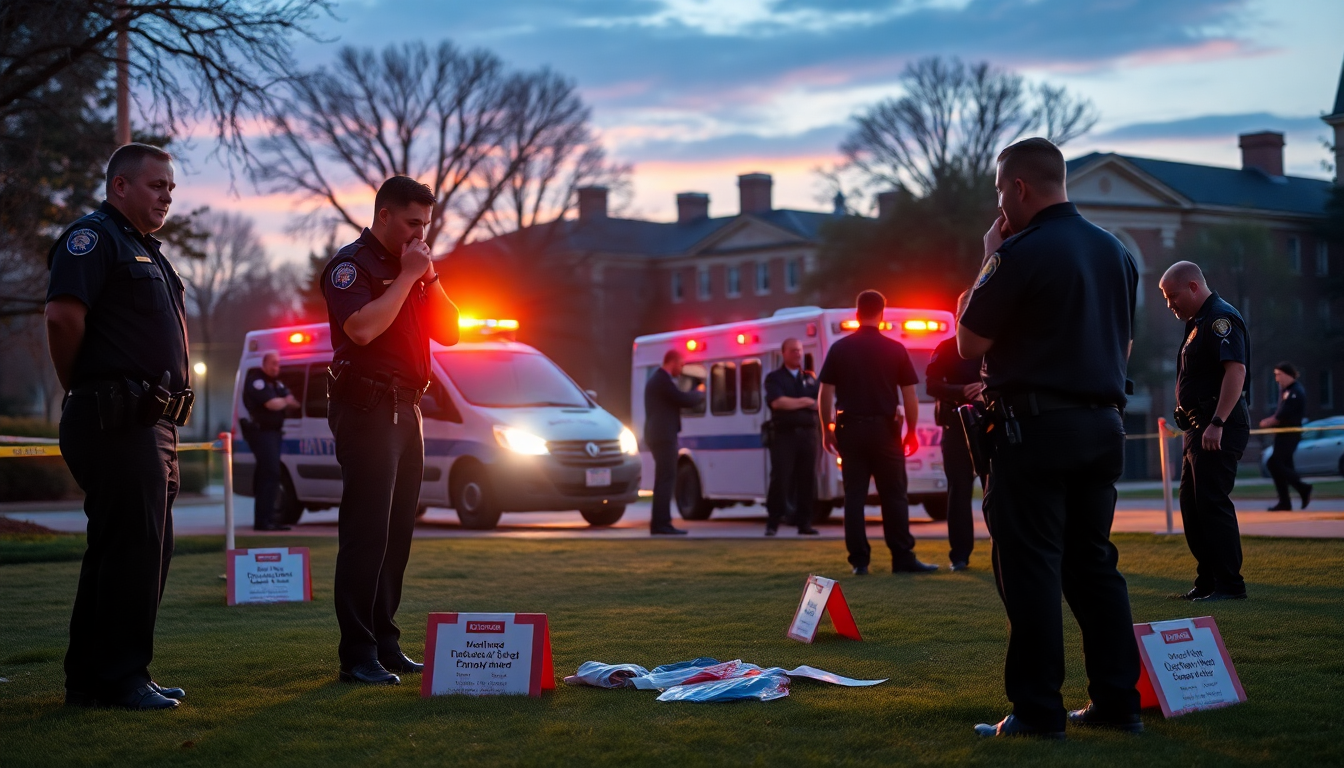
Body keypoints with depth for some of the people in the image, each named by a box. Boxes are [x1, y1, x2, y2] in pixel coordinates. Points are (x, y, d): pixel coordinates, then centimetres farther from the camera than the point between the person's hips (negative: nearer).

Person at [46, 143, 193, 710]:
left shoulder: (144, 249, 23)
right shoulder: (94, 237, -8)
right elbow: (63, 315, -22)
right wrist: (80, 388, -10)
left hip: (152, 423, 10)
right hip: (118, 422, -10)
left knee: (149, 549, 13)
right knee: (132, 548, -8)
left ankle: (90, 679, 20)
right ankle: (120, 678, -2)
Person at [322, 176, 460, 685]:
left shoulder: (413, 268, 19)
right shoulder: (351, 265, -7)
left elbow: (449, 332, 14)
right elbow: (362, 327, -25)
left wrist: (428, 276, 2)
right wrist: (407, 276, -16)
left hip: (406, 410, 8)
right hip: (366, 408, -8)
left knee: (396, 534, 10)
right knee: (365, 534, -9)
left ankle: (385, 644, 16)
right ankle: (358, 656, -7)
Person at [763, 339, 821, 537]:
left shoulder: (810, 378, 18)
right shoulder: (775, 378, 5)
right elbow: (777, 402, -12)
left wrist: (792, 404, -7)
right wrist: (805, 402, -4)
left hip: (807, 434, 4)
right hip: (784, 434, -4)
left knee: (807, 479, 0)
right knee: (780, 478, -7)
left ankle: (804, 522, 5)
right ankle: (773, 522, -2)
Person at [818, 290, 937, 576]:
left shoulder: (839, 349, 1)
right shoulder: (895, 349, -2)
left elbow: (825, 393, 1)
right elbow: (909, 394, -1)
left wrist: (826, 429, 10)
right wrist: (911, 430, 8)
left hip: (850, 429, 1)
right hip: (884, 429, -1)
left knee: (854, 496, 4)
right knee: (894, 496, 4)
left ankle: (859, 560, 2)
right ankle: (903, 558, 2)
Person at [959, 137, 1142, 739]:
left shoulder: (1021, 253, -12)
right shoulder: (1116, 252, 12)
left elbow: (970, 343, -6)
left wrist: (989, 262, 1)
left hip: (1035, 428, -7)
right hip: (1102, 427, 7)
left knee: (1031, 566, -3)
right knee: (1094, 562, 13)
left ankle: (1037, 710, -2)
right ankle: (1116, 701, 14)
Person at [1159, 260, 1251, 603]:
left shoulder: (1222, 318, -13)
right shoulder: (1198, 323, 20)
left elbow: (1236, 371, -23)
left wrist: (1217, 424, -28)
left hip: (1219, 429, -11)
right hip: (1199, 427, 11)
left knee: (1213, 503, -11)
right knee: (1192, 504, 12)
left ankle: (1230, 585, -7)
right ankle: (1206, 582, 18)